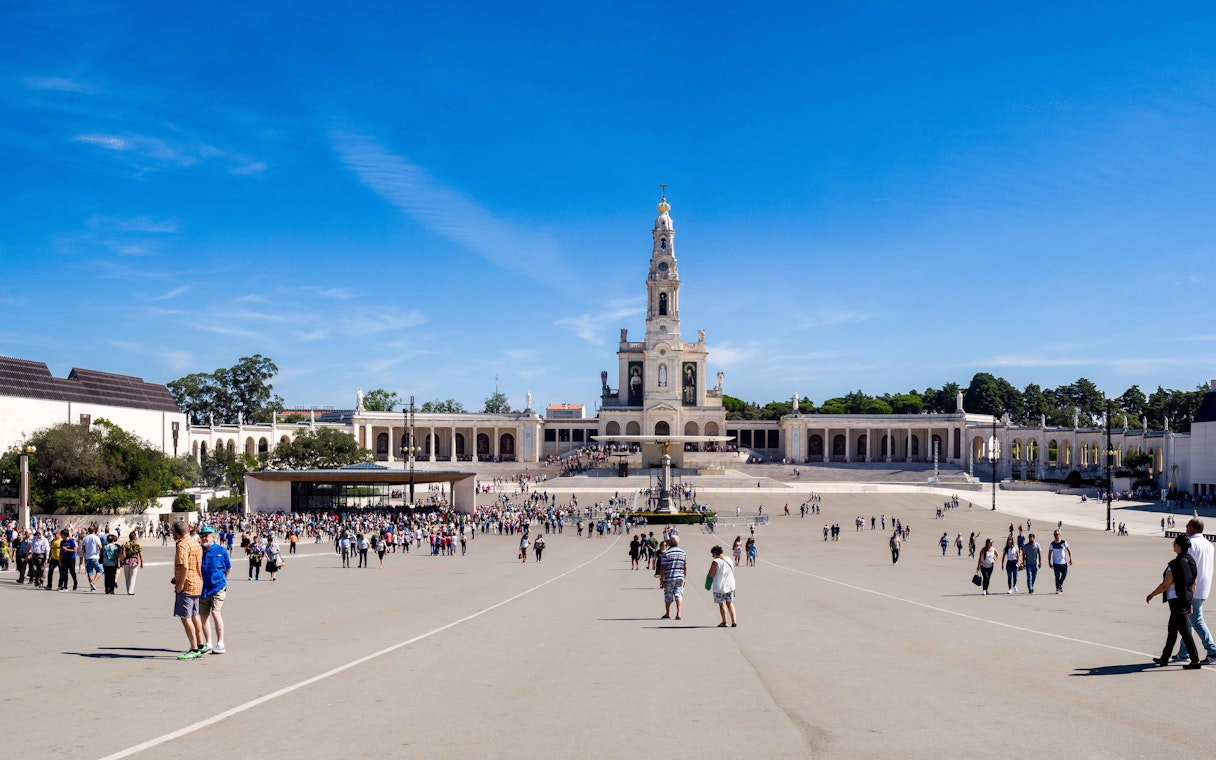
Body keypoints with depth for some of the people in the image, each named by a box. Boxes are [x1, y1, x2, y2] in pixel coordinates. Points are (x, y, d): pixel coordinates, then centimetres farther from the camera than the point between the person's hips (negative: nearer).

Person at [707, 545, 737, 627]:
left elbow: (711, 574, -17)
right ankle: (734, 620, 7)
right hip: (730, 585, 6)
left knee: (722, 604, 5)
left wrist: (710, 571, 3)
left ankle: (724, 622, 10)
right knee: (730, 603, 14)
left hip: (720, 586, -6)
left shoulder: (715, 562, -16)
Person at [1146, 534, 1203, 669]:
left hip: (1176, 600, -9)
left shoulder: (1175, 564, -20)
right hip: (1187, 598, 9)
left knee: (1185, 630, -5)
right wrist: (1190, 602, 20)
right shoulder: (1191, 561, 6)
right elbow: (1194, 583, 12)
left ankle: (1195, 661, -4)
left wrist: (1151, 595, -3)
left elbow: (1165, 585, -17)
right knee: (1172, 629, 17)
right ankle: (1165, 658, 26)